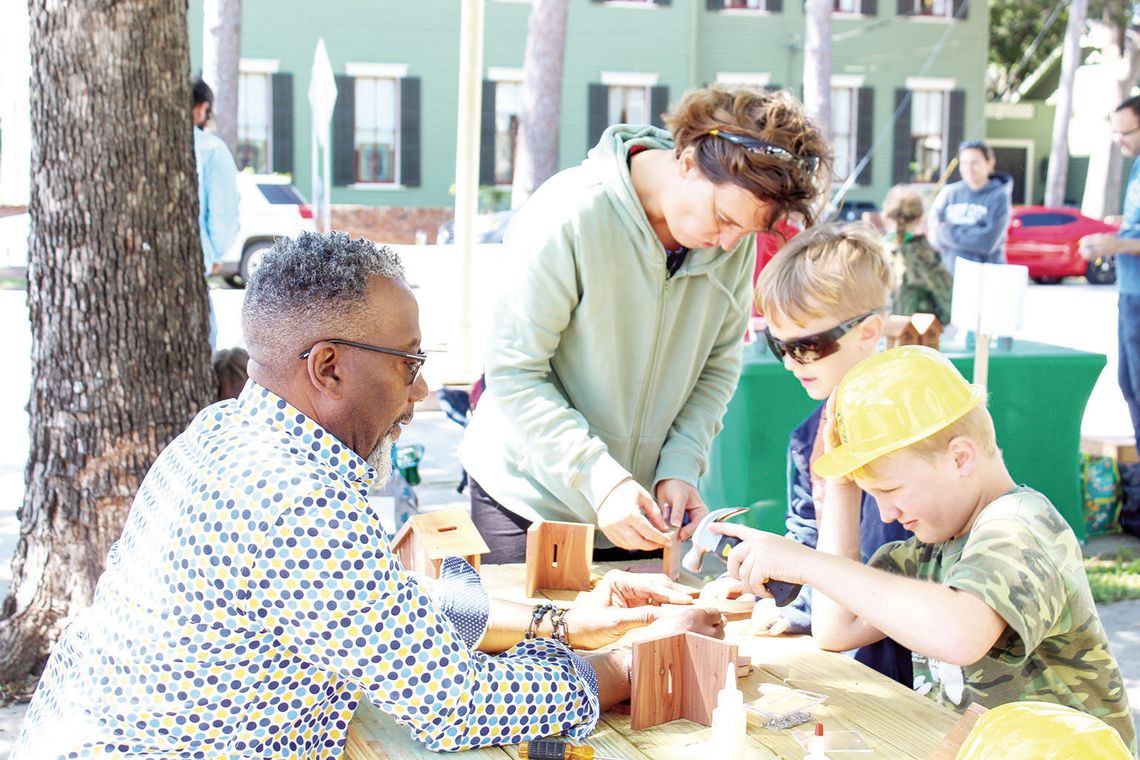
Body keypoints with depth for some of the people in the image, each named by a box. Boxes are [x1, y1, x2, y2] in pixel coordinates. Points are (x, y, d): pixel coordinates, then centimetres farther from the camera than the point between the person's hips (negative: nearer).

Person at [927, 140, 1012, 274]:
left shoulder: (999, 196, -4)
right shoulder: (949, 193, 6)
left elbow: (988, 242, -14)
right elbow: (933, 235, 3)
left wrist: (947, 233, -9)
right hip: (948, 274, 4)